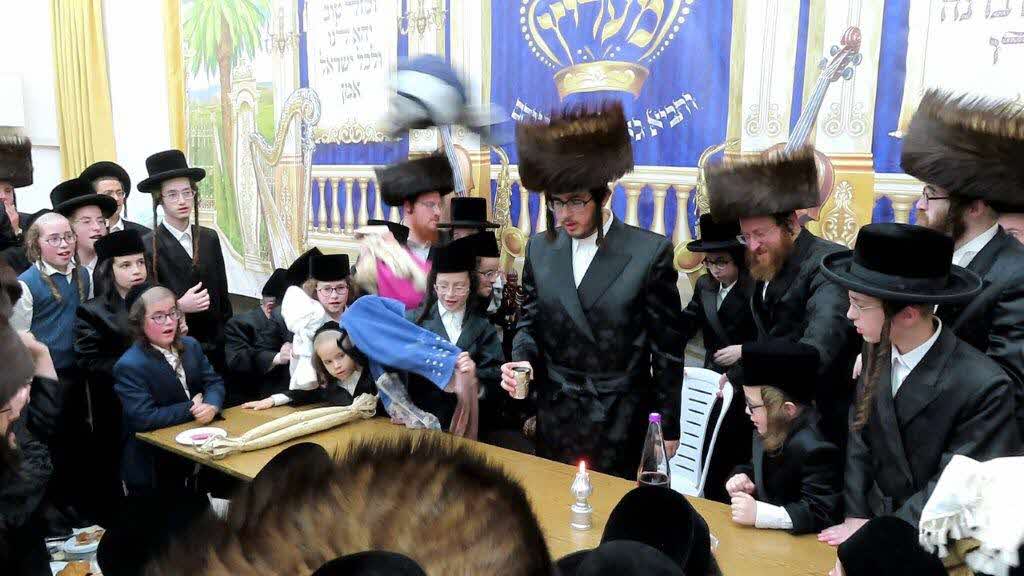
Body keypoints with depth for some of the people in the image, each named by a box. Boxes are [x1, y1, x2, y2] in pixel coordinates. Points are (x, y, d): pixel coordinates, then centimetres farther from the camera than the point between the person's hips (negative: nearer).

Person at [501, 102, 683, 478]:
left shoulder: (651, 252, -10)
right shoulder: (540, 248, 3)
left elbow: (667, 347, -5)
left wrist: (668, 426, -2)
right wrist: (522, 360, -10)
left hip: (621, 424, -3)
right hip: (555, 418, 4)